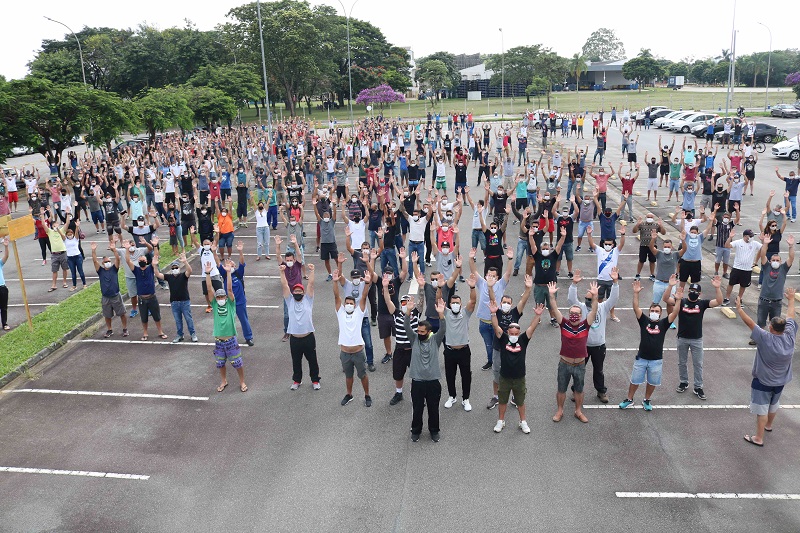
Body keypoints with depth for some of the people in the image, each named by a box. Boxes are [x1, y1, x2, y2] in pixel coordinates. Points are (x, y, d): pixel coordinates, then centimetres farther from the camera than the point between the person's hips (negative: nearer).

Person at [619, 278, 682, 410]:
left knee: (652, 382, 15)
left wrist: (678, 300, -30)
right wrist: (636, 293, -29)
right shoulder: (644, 320, -5)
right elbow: (636, 308, -17)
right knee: (635, 381, 12)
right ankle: (629, 399, 29)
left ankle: (646, 401, 36)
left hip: (656, 360, 1)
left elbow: (674, 313, -17)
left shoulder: (663, 324, -4)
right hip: (641, 358, 0)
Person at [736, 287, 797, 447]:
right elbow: (790, 316, 0)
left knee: (762, 408, 2)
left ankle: (758, 438, 8)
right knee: (774, 404, 26)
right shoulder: (789, 336, -15)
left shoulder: (765, 338, -30)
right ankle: (769, 425, 49)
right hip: (781, 381, 6)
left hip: (763, 381, -6)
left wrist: (739, 308, -13)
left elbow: (749, 323, -24)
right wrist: (791, 299, 14)